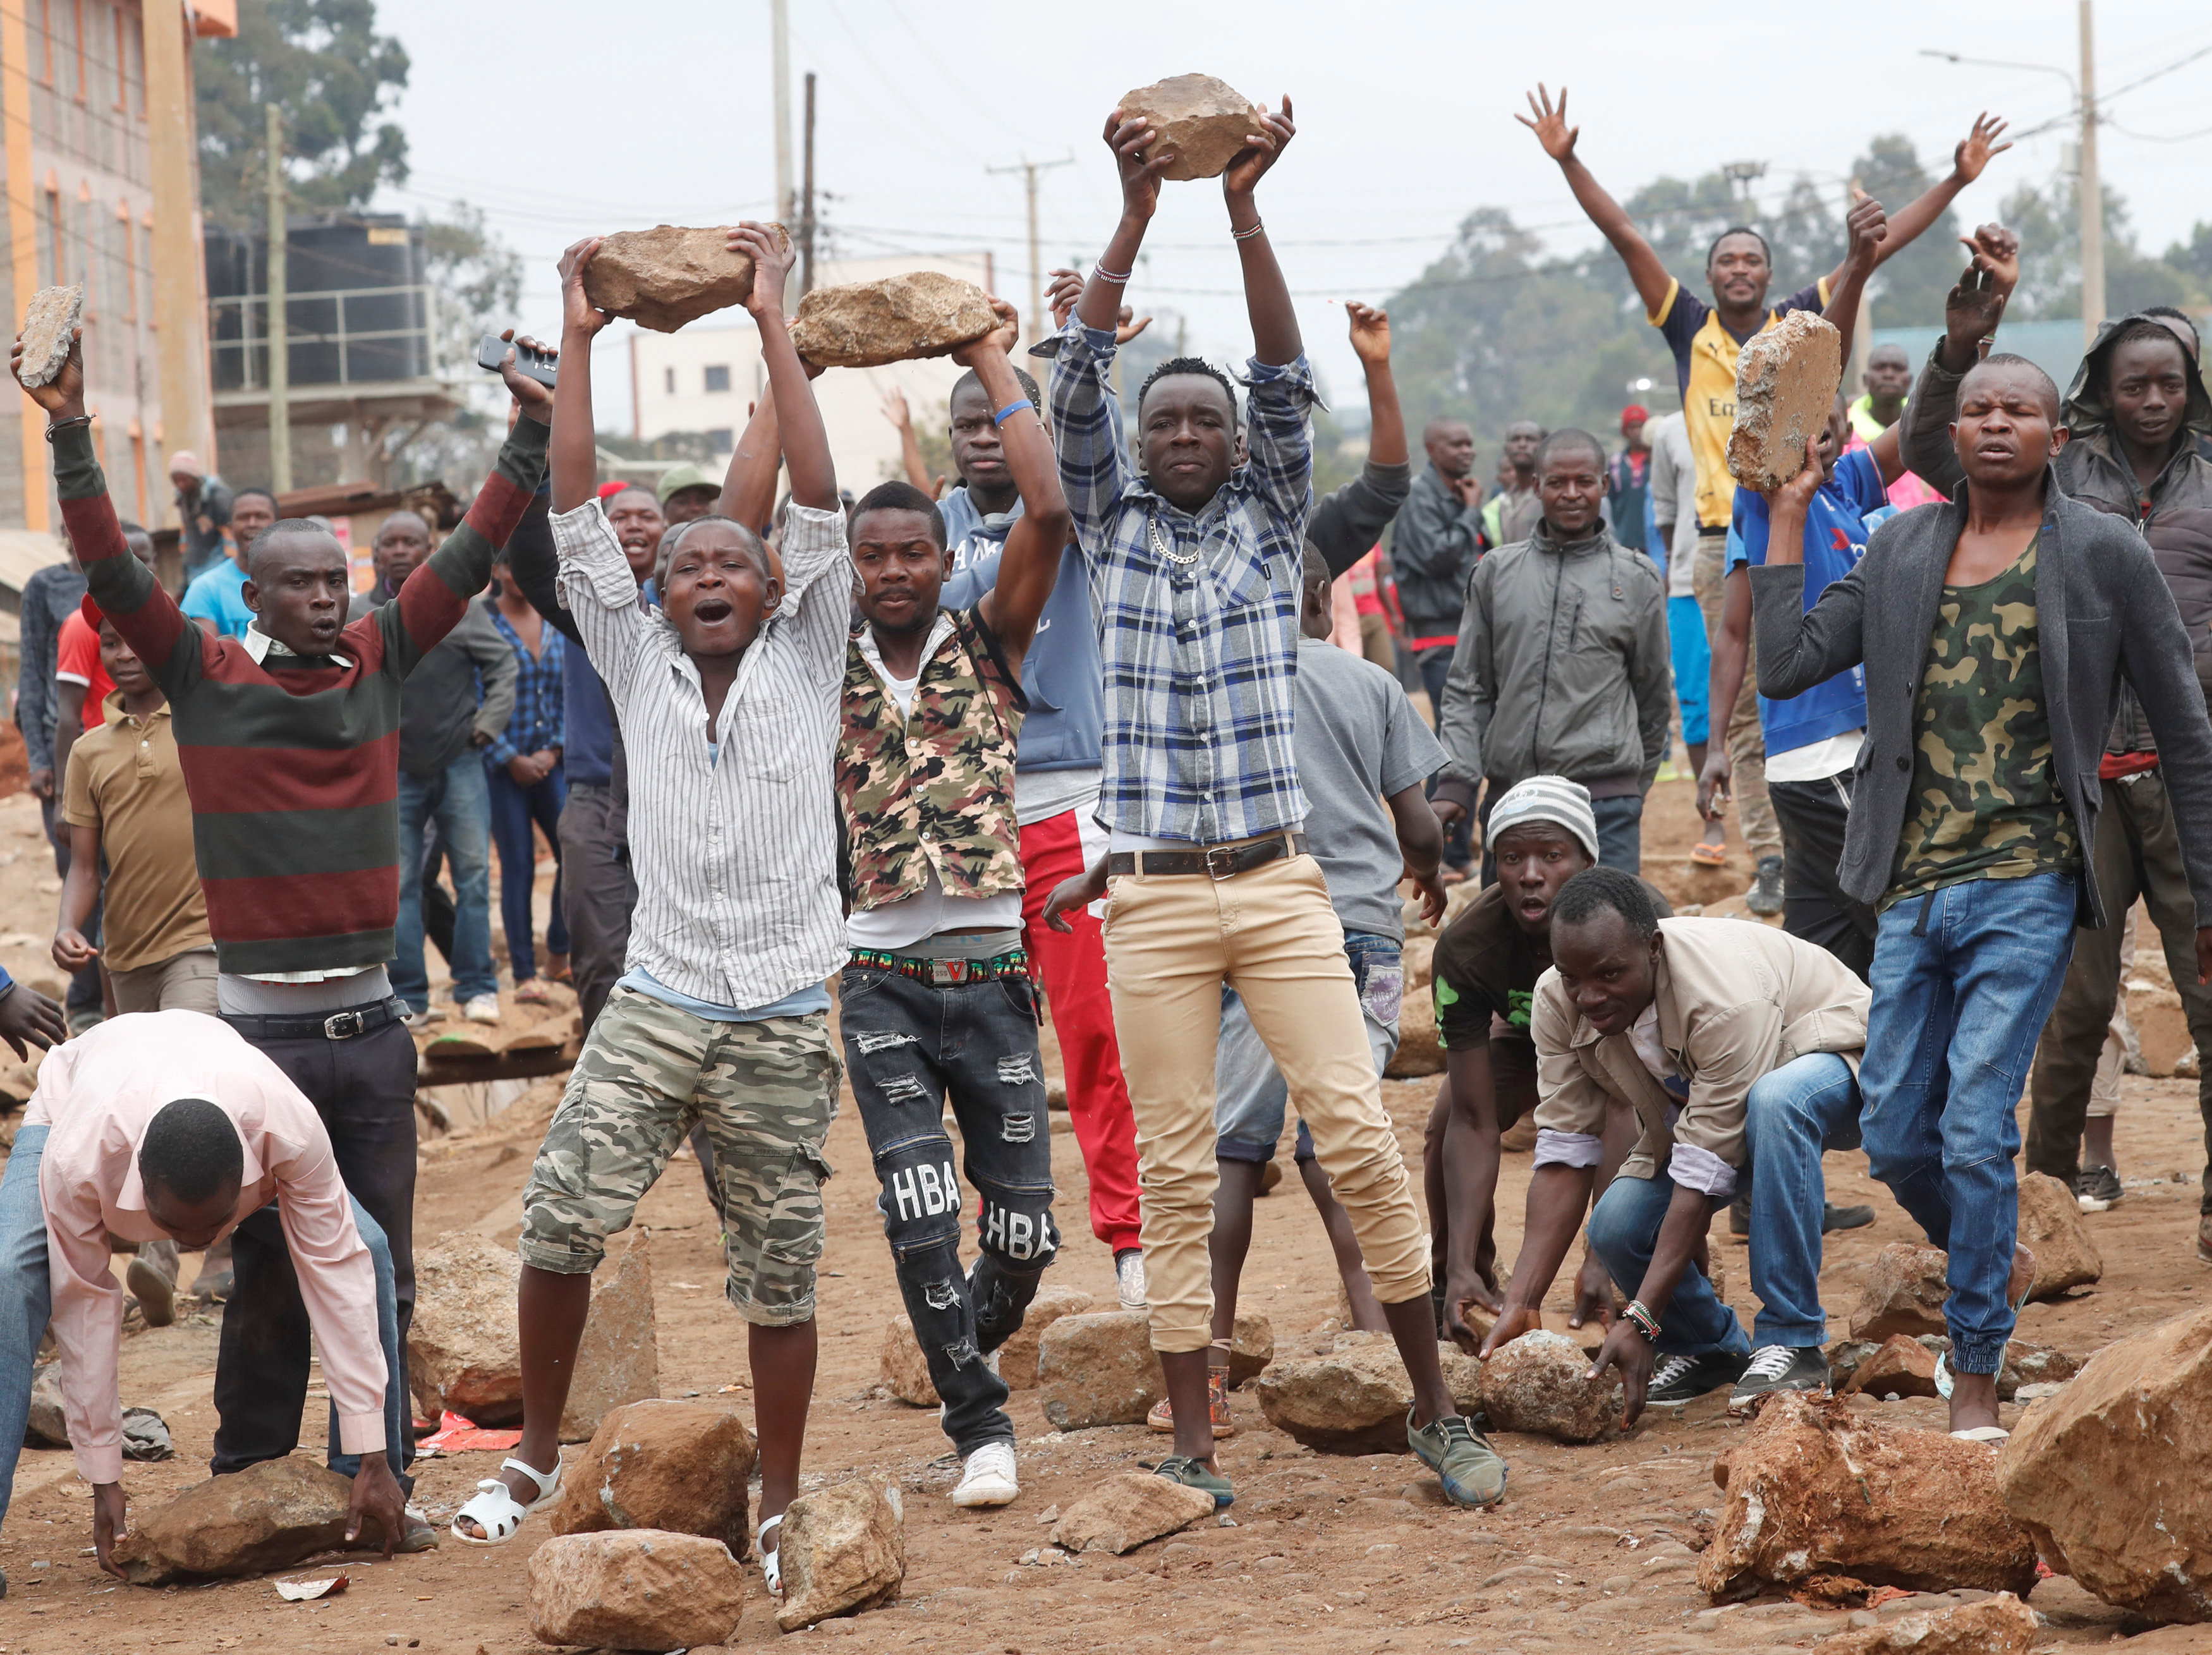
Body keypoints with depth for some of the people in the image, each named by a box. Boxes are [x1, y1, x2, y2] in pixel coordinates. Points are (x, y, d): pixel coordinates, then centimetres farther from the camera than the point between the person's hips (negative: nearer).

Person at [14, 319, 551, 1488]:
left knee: (380, 1270, 8)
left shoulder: (377, 665, 7)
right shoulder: (205, 678, -2)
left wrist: (530, 441, 3)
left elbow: (467, 559, 8)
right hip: (262, 1028, -3)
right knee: (268, 1272, 3)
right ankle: (250, 1478, 13)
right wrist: (70, 438, -18)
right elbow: (113, 573, -10)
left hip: (371, 1022, 3)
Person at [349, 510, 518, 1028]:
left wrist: (488, 722, -2)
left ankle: (476, 987, 8)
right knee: (399, 885, 1)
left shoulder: (460, 607, 3)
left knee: (473, 876, -1)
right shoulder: (357, 614, 5)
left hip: (459, 764, 0)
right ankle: (409, 997, 7)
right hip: (394, 771, 1)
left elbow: (503, 664, 8)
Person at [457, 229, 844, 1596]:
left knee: (780, 1278, 3)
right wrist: (581, 339, 0)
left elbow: (820, 503, -4)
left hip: (784, 1018, -1)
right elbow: (578, 514, 4)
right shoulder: (641, 667, 10)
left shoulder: (807, 659, 6)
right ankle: (540, 1454, 9)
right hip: (656, 1004, 1)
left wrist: (774, 323, -7)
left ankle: (777, 1506, 16)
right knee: (559, 1222, -11)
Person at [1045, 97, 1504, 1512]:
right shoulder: (1111, 527, 10)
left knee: (1360, 1138, -7)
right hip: (1156, 899, 0)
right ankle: (1193, 1443, 6)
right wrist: (1138, 213, -10)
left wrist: (1246, 211, -13)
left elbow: (1288, 384, -3)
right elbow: (1078, 383, -1)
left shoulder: (1273, 522, 10)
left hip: (1281, 883, 0)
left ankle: (1436, 1408, 3)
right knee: (1176, 1172, 1)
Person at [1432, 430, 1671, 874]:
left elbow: (1654, 700, 14)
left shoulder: (1636, 579, 7)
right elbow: (1467, 689, 12)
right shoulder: (1497, 572, 11)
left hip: (1605, 802, -2)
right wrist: (1454, 783, 0)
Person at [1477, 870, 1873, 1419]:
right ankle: (1711, 1348, 10)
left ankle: (1792, 1344, -31)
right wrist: (1520, 1305, -29)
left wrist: (1640, 1322, -42)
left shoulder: (1726, 1002, -40)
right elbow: (1563, 1155, -20)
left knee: (1774, 1103, -41)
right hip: (1697, 1092, 6)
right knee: (1618, 1226, -20)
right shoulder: (1559, 1003, -22)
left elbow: (1702, 1177, -39)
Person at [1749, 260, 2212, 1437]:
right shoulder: (1900, 551, 10)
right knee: (1896, 1140, 8)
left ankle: (1977, 1376, 0)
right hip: (1912, 888, 4)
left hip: (2027, 887, -4)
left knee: (1976, 1130, -12)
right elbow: (1784, 668, 4)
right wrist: (1787, 513, 7)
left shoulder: (2104, 554, -1)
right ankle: (1994, 1268, 37)